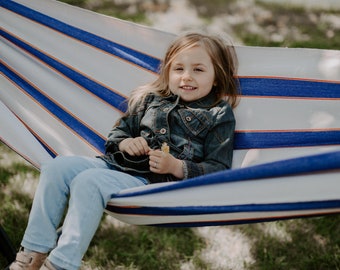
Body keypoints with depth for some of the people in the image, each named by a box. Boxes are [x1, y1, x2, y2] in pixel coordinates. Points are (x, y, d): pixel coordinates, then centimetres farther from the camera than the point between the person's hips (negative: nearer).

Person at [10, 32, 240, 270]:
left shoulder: (219, 116, 3)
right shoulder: (151, 100, 18)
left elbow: (219, 170, -4)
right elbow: (118, 131, 26)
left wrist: (175, 166, -18)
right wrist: (124, 143, 1)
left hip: (154, 180, -7)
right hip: (115, 164, 7)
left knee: (87, 181, -29)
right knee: (56, 167, -11)